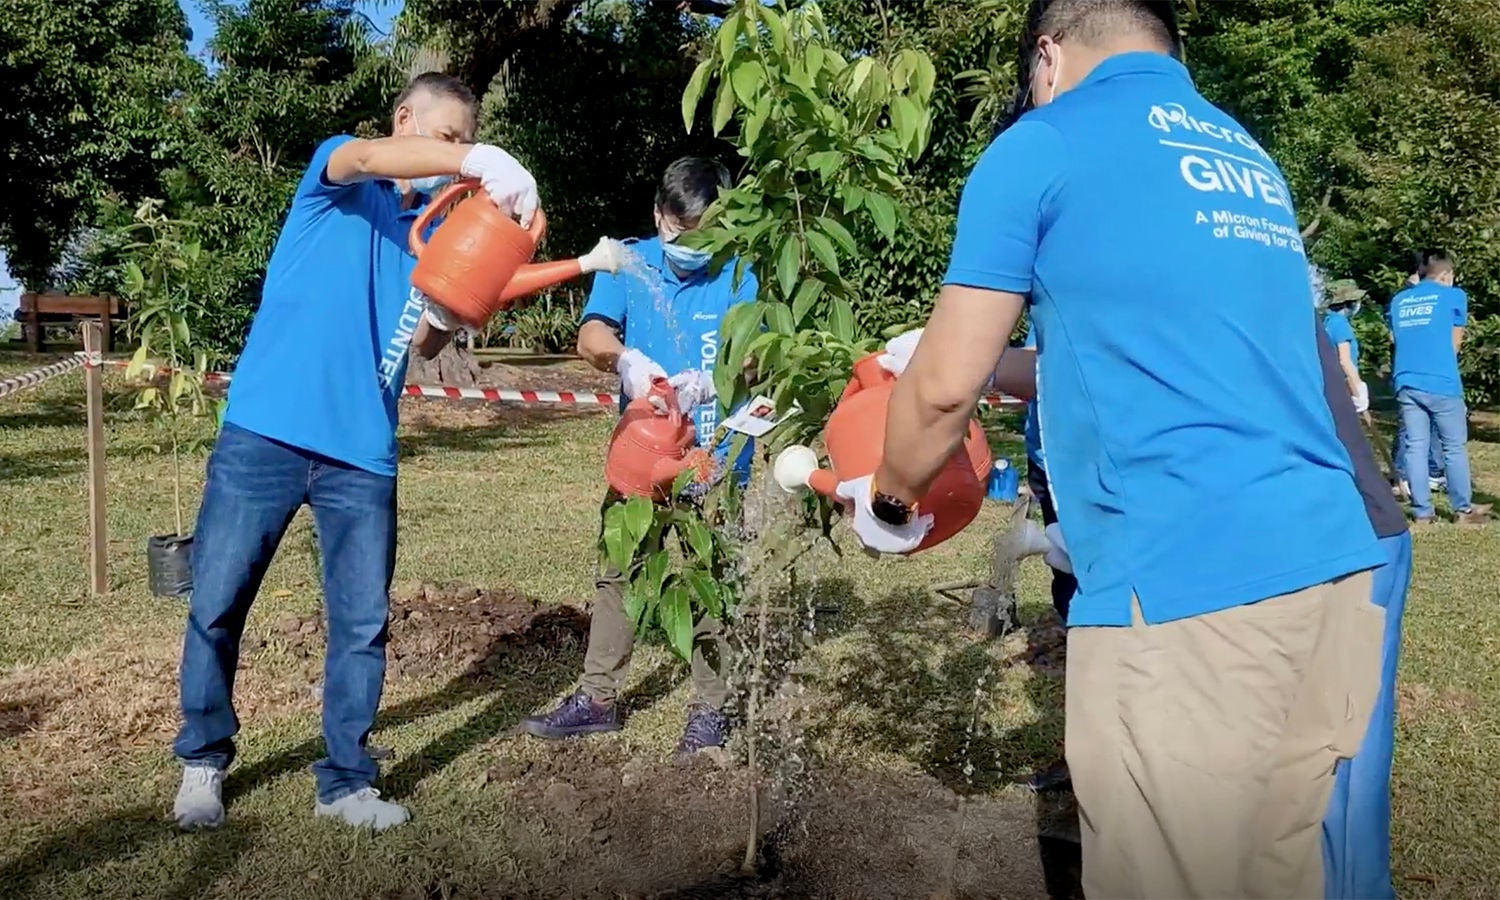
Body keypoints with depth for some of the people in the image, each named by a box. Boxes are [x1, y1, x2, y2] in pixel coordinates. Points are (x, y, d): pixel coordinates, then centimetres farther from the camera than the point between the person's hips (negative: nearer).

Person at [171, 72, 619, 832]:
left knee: (363, 623, 4)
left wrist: (450, 311, -15)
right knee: (217, 604, 5)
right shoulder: (335, 177, 2)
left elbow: (424, 343, 8)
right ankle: (203, 760, 25)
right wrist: (478, 161, -39)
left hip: (362, 450, 4)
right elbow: (365, 157, -24)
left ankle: (344, 781, 18)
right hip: (265, 431, -4)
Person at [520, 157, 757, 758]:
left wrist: (709, 382, -36)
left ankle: (710, 709, 20)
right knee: (617, 573, 9)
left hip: (715, 459, -2)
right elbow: (591, 336, -14)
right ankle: (598, 699, 22)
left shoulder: (738, 274, -6)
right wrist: (625, 357, -37)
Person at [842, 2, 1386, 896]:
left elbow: (943, 389, 1)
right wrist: (1008, 367, 40)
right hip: (1335, 566, 7)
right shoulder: (1252, 160, 22)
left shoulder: (1042, 146, 2)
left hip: (1182, 588, -7)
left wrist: (887, 500, 19)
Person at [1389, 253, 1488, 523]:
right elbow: (1454, 343, 7)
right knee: (1455, 447, 5)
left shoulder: (1398, 300, 15)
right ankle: (1463, 509, 10)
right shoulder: (1454, 296, 3)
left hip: (1406, 383, 4)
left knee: (1414, 447, 4)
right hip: (1441, 382, -4)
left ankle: (1422, 510, 3)